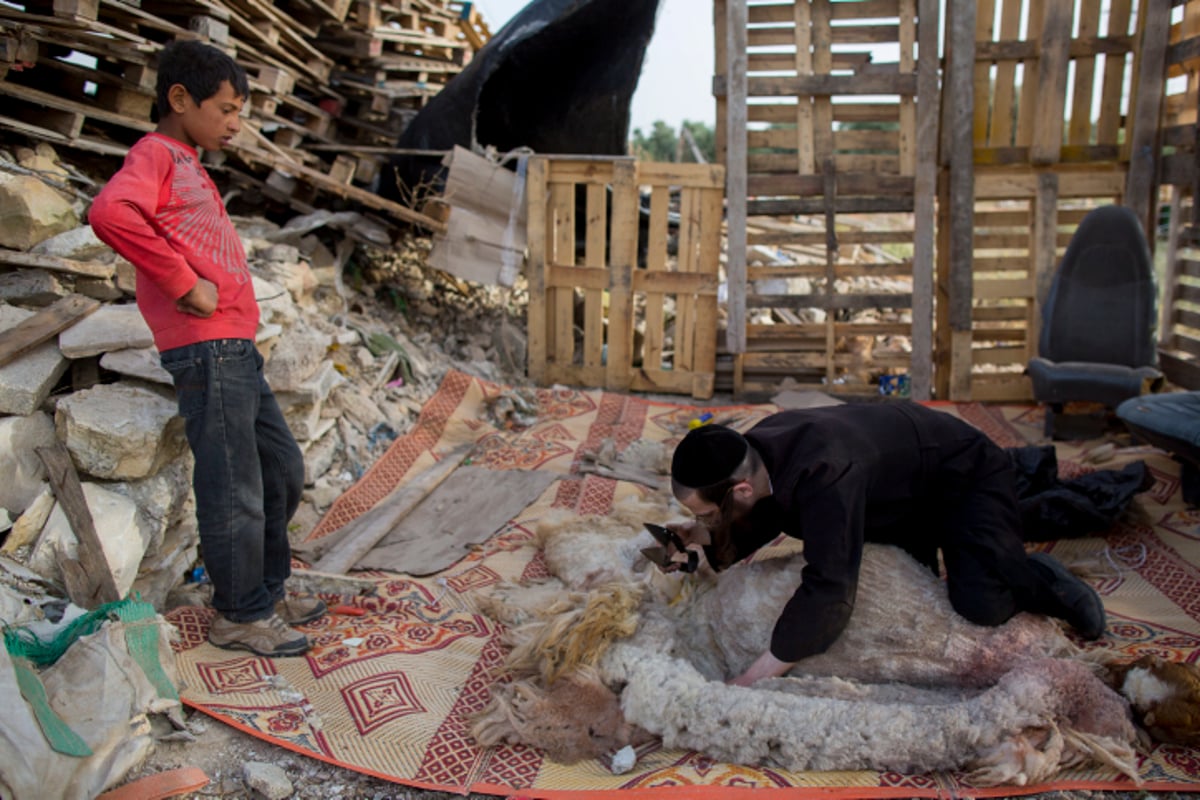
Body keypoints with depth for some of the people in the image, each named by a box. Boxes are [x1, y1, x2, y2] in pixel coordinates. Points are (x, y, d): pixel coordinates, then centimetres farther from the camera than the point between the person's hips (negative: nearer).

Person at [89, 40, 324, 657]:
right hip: (207, 347, -10)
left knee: (282, 469, 16)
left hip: (236, 350, 10)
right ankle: (240, 616, 12)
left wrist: (227, 288, 6)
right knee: (234, 486, -2)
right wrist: (186, 285, -20)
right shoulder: (155, 154, -4)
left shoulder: (188, 167, 24)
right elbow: (109, 212, -25)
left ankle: (267, 590, 29)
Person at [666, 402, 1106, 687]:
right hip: (901, 493, 8)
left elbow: (828, 592, -50)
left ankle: (1039, 577, 7)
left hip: (965, 475, -8)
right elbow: (758, 524, -4)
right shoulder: (751, 453, -21)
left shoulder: (822, 475, -47)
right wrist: (707, 537, -25)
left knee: (981, 601, -26)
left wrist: (751, 680, -46)